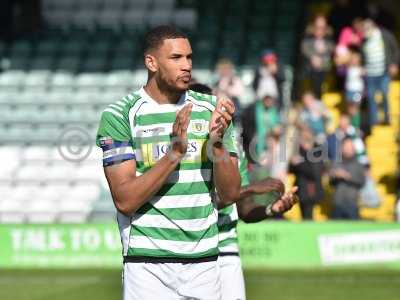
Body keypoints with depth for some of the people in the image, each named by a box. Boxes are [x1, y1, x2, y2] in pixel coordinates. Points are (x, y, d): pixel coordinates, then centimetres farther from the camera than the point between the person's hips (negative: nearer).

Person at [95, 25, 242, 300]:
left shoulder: (211, 110, 7)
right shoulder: (119, 115, -3)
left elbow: (230, 195, 4)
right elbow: (125, 200, -11)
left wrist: (217, 142, -12)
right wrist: (174, 153, -20)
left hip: (205, 264, 3)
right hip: (149, 265, -3)